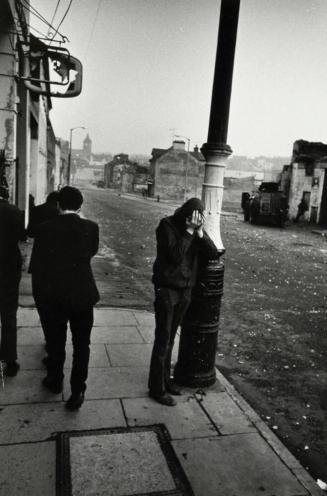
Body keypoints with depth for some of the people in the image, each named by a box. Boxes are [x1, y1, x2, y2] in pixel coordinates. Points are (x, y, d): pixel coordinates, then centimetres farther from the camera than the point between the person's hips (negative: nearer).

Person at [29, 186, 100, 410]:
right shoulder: (90, 228, -11)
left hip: (52, 296, 1)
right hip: (82, 295, 0)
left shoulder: (44, 229, -11)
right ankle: (78, 391, 16)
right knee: (81, 344, 13)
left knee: (55, 341, 19)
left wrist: (41, 293, 7)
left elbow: (36, 264, -6)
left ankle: (55, 381, 39)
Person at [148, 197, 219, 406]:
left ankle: (165, 379, 30)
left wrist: (200, 232, -16)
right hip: (167, 289, -5)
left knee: (170, 338, 16)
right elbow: (176, 255, -24)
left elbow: (213, 254, -5)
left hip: (185, 290, 5)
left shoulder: (196, 229, 3)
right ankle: (157, 388, 12)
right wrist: (189, 231, -23)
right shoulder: (167, 226, -13)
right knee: (162, 339, 1)